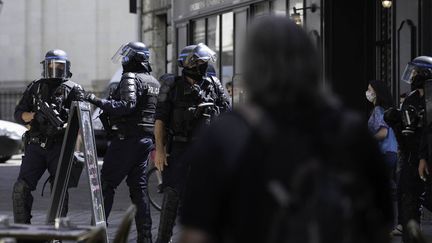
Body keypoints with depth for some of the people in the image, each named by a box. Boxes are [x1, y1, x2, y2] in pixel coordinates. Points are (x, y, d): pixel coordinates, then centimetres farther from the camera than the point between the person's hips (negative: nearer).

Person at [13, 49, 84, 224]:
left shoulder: (73, 90, 4)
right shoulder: (35, 88, 13)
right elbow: (18, 114, 9)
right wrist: (33, 115, -12)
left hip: (60, 146, -2)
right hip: (36, 146, 3)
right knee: (21, 188, -5)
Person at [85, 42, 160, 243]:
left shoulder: (131, 78, -10)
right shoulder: (154, 82, 18)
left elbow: (127, 105, -25)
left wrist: (98, 102, -28)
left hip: (127, 139, -8)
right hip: (146, 140, 8)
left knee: (106, 183, -4)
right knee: (139, 187, 9)